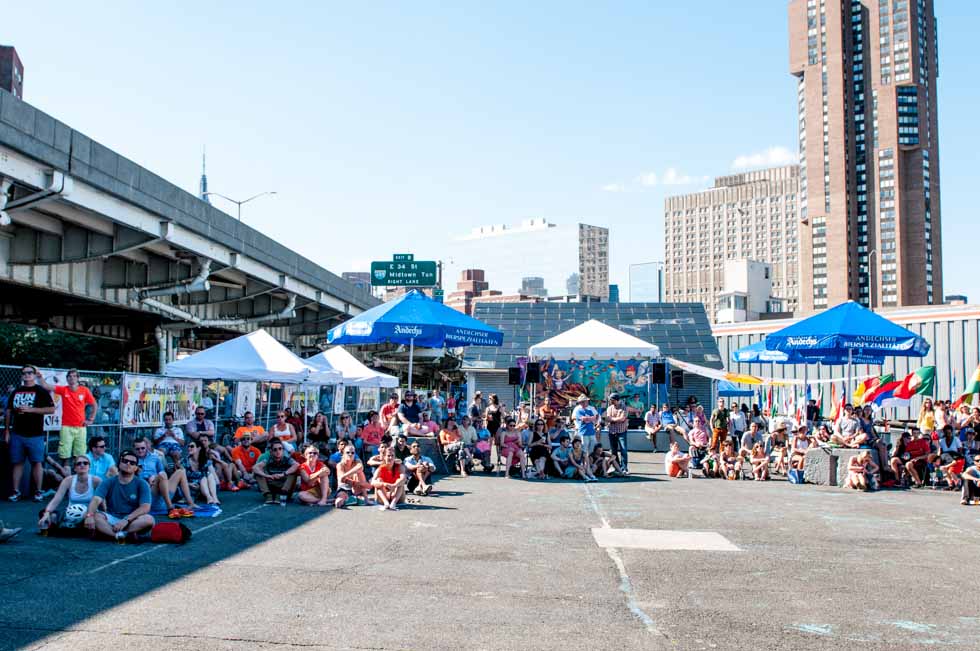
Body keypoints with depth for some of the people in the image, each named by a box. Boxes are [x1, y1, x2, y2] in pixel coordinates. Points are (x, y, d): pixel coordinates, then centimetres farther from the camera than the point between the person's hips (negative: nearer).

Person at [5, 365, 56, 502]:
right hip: (17, 434, 4)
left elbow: (51, 409, -9)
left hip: (35, 434, -4)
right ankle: (16, 491, 11)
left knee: (37, 462, -1)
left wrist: (30, 409, -16)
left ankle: (38, 491, 4)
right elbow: (8, 412, 15)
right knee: (17, 462, 6)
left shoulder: (41, 391, 0)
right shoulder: (15, 392, 13)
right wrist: (6, 431, 8)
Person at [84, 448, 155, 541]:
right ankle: (127, 535, -40)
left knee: (149, 519, -32)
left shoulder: (142, 484, 2)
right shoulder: (108, 482, 6)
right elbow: (96, 500, -10)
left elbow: (145, 507, -11)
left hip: (133, 521, -1)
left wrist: (126, 520, -25)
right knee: (95, 516, -28)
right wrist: (89, 515, -32)